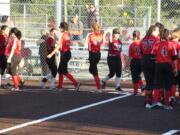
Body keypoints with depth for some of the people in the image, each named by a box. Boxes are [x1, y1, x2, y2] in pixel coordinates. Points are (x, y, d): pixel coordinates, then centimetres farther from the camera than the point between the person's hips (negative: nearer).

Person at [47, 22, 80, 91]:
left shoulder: (63, 35, -15)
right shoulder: (68, 34, 9)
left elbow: (58, 46, -16)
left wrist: (51, 54, -13)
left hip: (64, 54, -9)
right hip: (68, 52, 9)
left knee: (64, 72, -5)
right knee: (60, 70, 15)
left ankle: (76, 83, -13)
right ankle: (60, 86, 17)